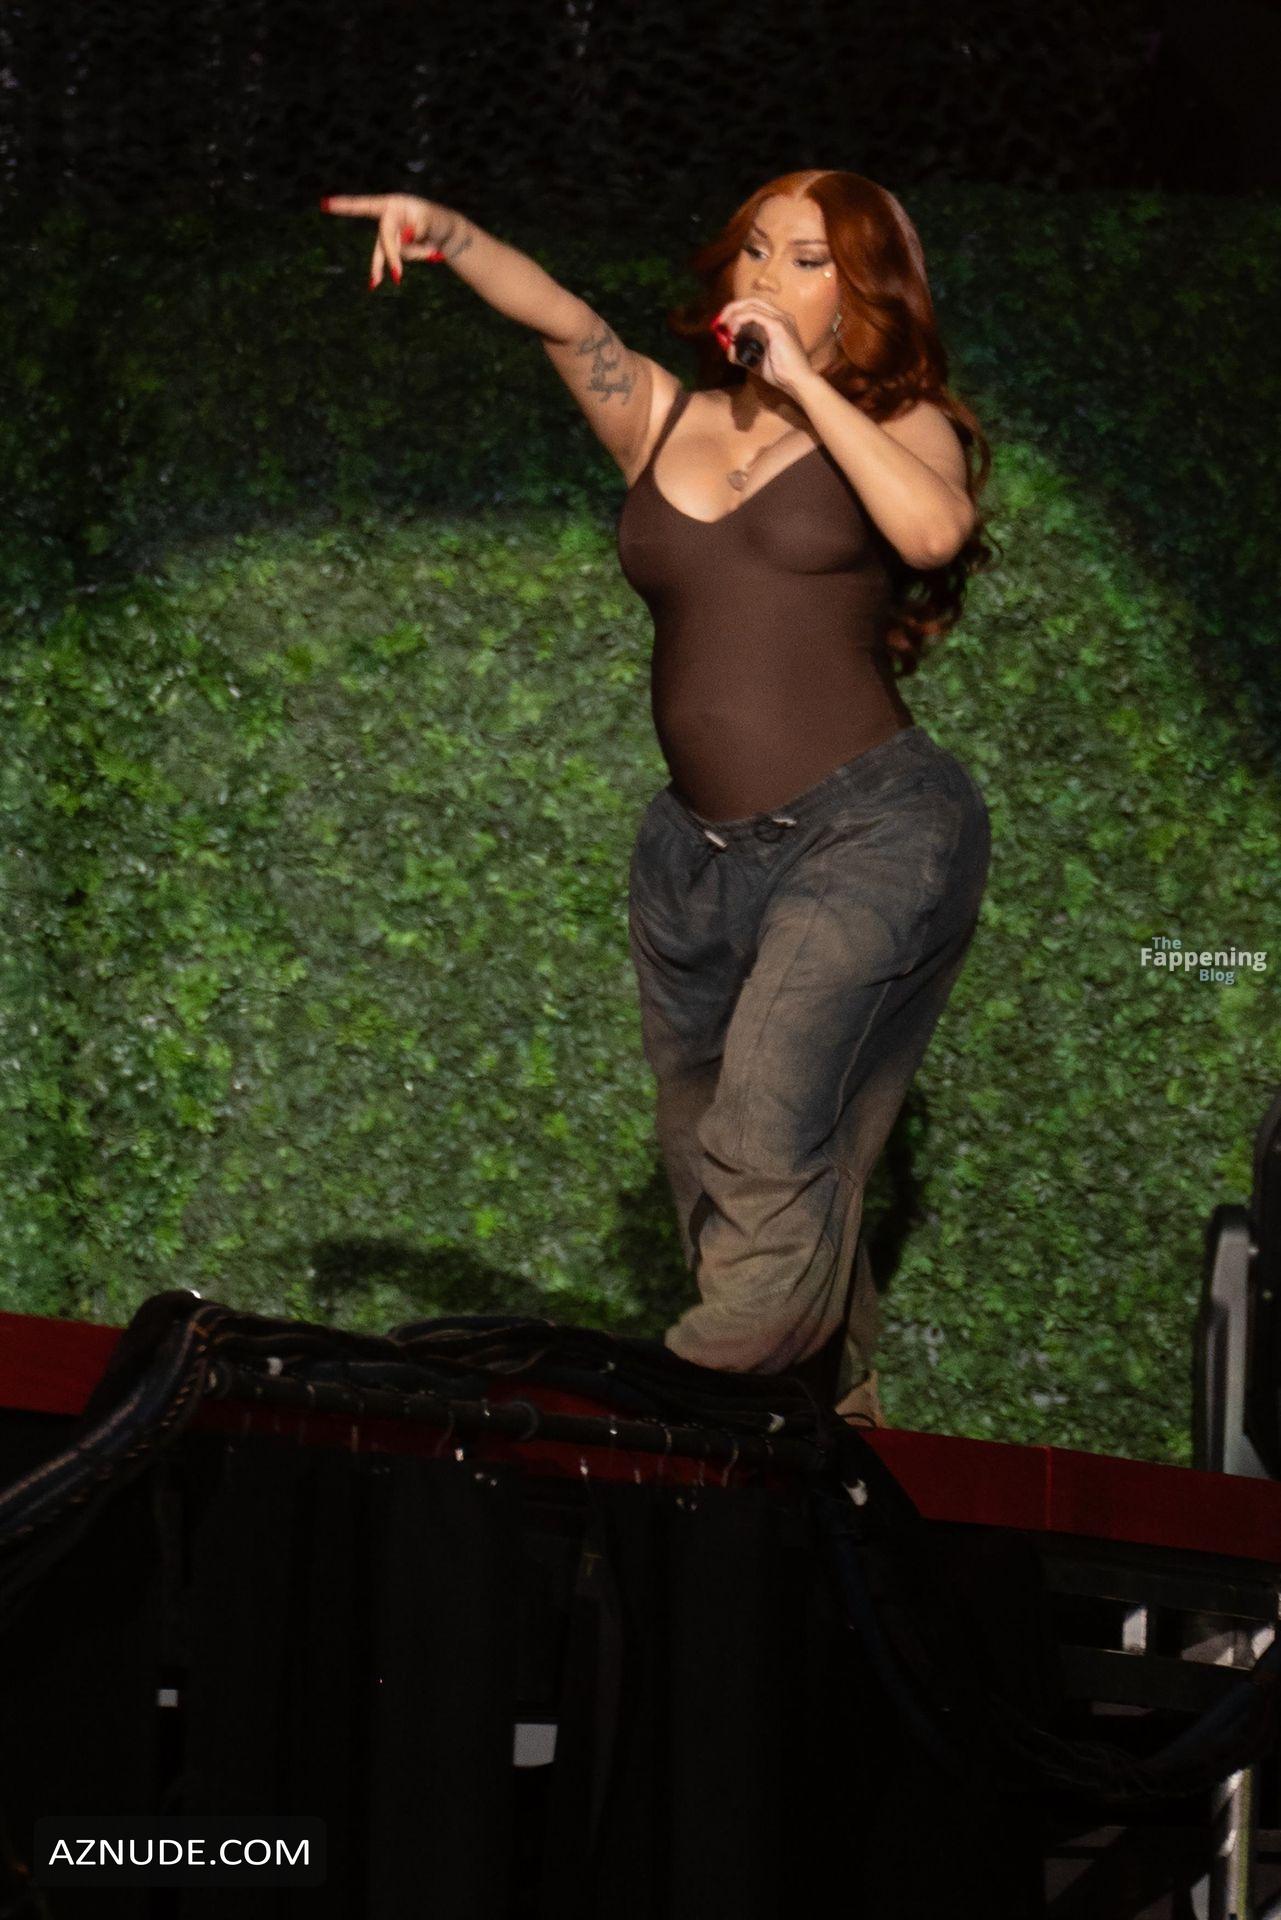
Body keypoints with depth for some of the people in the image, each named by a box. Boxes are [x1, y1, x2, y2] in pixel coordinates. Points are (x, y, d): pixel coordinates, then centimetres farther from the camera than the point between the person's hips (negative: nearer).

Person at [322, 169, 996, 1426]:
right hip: (698, 851, 5)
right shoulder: (663, 421, 12)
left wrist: (803, 381, -14)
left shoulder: (892, 428, 4)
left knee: (767, 1147, -25)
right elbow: (561, 319, -6)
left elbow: (933, 529, -19)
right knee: (711, 1173, 9)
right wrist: (448, 236, -24)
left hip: (867, 828, -5)